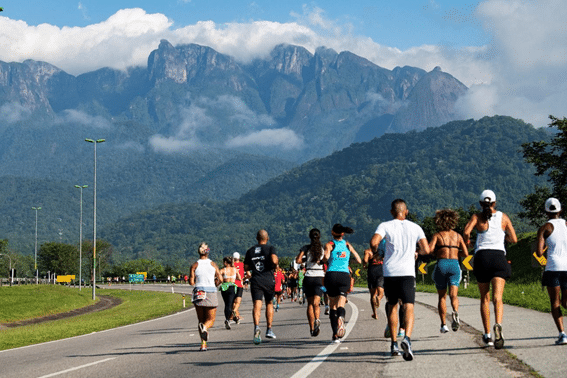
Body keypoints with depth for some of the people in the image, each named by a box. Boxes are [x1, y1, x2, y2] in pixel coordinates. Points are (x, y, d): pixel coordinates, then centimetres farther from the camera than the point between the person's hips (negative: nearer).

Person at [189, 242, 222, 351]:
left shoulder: (194, 265, 0)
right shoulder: (213, 264, 2)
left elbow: (191, 282, -6)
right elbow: (220, 279, -3)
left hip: (198, 293, 1)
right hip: (211, 293, -1)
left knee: (201, 320, 11)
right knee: (210, 319, 7)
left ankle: (203, 343, 1)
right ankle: (205, 327, -29)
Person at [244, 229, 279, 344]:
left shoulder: (250, 251, 12)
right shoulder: (270, 248, 1)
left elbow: (246, 267, 13)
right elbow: (274, 260, -17)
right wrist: (275, 265, 3)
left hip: (255, 280, 1)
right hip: (268, 280, -1)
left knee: (257, 305, -9)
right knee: (269, 303, 17)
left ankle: (257, 326, -35)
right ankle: (269, 329, 16)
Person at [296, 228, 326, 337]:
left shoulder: (306, 248, 1)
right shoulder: (324, 248, 4)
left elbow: (298, 260, -8)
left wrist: (306, 260, 11)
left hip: (308, 278, 0)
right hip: (320, 277, 0)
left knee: (310, 303, 9)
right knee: (316, 303, -5)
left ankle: (311, 328, 6)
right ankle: (317, 320, -35)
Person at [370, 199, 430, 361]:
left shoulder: (385, 226, 4)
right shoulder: (415, 228, 9)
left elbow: (374, 242, -12)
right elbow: (426, 250, 5)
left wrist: (375, 252, 9)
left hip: (389, 272, 1)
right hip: (407, 272, -1)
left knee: (392, 306, 17)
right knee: (408, 307, -8)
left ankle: (394, 344, 21)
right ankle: (407, 338, -33)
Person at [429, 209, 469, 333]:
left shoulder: (437, 235, 5)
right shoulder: (458, 236, 12)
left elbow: (429, 249, -11)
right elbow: (465, 253, 7)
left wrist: (437, 252, 11)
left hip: (441, 264, -1)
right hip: (455, 264, 1)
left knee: (442, 296, 12)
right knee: (453, 295, -8)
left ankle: (443, 325, 11)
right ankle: (455, 312, -40)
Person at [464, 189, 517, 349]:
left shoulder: (477, 217, 6)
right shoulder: (503, 217, 10)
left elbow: (466, 232, -10)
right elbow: (514, 239, 12)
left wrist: (467, 241, 12)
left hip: (482, 257, 0)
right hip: (499, 256, 0)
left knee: (485, 299, 13)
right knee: (497, 297, -12)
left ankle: (487, 335, 14)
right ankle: (498, 326, -40)